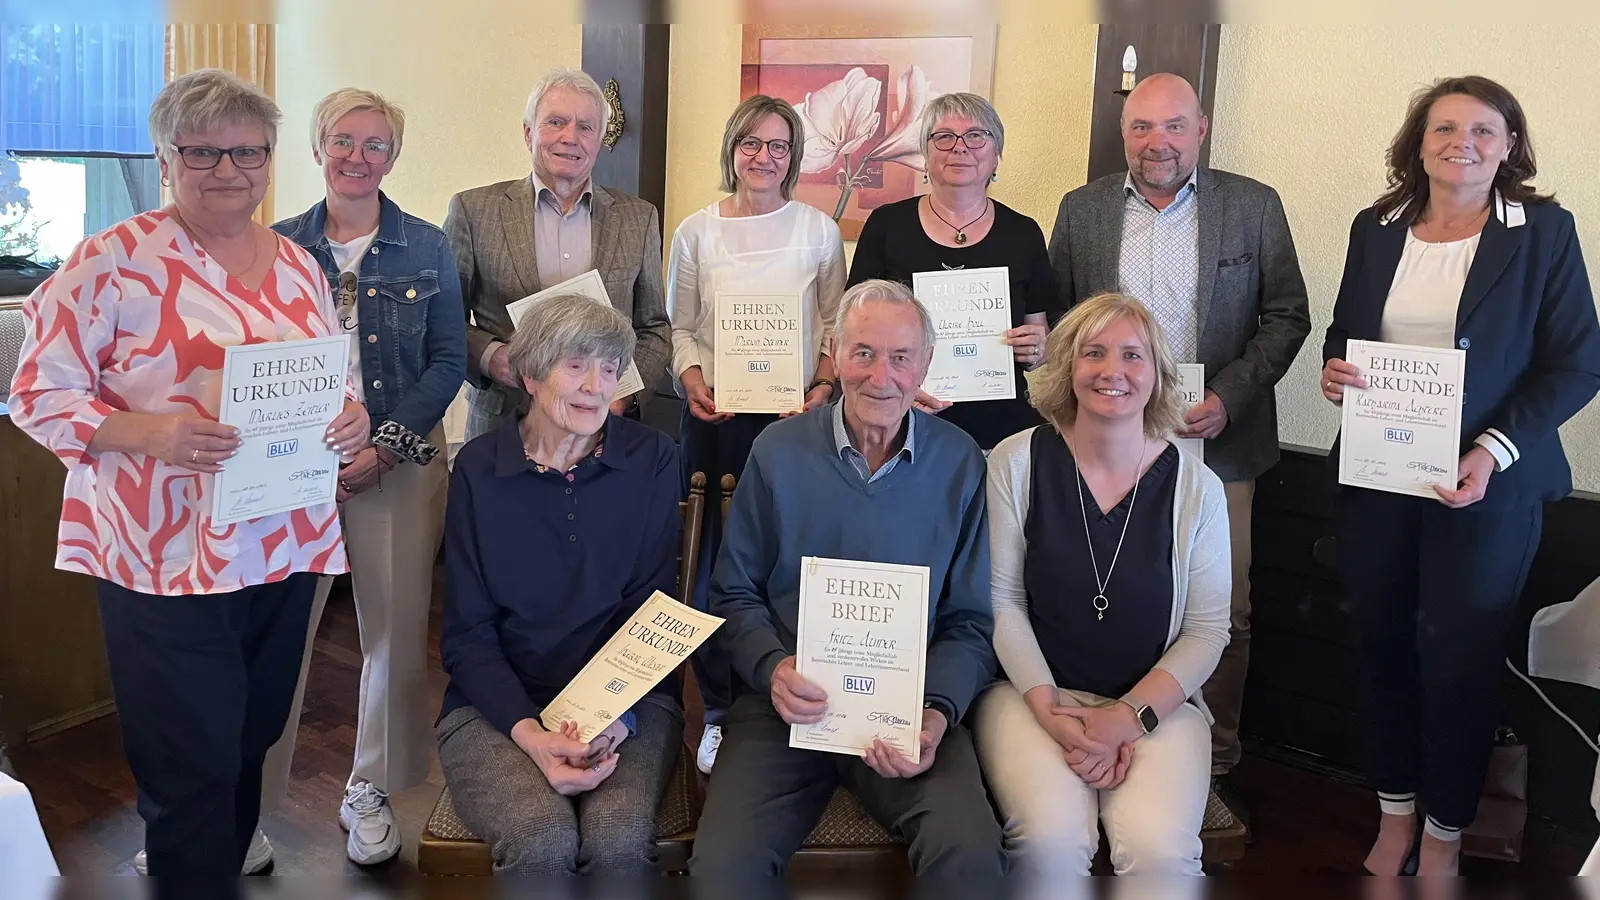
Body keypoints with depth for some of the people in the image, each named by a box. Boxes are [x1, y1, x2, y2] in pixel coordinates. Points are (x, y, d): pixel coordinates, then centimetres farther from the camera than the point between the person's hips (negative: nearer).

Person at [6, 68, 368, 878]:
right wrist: (149, 432, -26)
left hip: (285, 546, 6)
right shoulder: (117, 258, -8)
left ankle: (230, 851, 39)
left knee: (251, 740, 18)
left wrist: (350, 416, -5)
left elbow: (336, 383, 18)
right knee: (191, 764, 0)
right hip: (166, 556, -5)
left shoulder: (298, 266, 10)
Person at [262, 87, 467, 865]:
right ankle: (249, 800, 11)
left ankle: (370, 790, 20)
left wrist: (384, 448, -10)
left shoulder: (426, 248, 4)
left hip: (400, 464, 0)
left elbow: (448, 359, 1)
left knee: (396, 628, 3)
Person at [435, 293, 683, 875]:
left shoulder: (650, 461, 3)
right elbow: (465, 634, 1)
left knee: (620, 836, -29)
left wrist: (615, 717, -16)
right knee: (542, 838, -30)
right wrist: (529, 733, -16)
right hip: (499, 705, 0)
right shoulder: (479, 468, 2)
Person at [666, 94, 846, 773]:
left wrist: (825, 385, -5)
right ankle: (720, 710, 17)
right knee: (713, 562, 2)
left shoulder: (817, 229, 5)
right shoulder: (696, 232, 7)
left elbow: (835, 322, 10)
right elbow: (680, 326, 11)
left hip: (797, 418, 0)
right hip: (715, 419, 1)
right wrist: (692, 377, -7)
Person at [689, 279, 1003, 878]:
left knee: (970, 851, -28)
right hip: (789, 705, 0)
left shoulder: (958, 463, 3)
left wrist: (937, 713, -12)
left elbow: (969, 622, 6)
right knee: (723, 864, -23)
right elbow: (735, 594, 9)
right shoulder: (778, 452, 3)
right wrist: (773, 668, -11)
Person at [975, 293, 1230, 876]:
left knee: (1159, 848, -26)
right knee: (1052, 840, -27)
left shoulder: (1196, 487, 1)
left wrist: (1130, 717, -12)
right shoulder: (1017, 463, -1)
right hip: (1034, 691, -1)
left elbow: (1207, 630, 1)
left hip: (1156, 701, 1)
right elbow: (1001, 600, -1)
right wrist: (1051, 711, -12)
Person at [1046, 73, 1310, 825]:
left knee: (1222, 612, 4)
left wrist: (1229, 397, -11)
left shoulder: (1254, 206, 2)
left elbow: (1286, 316, 1)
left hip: (1217, 445, -1)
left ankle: (1213, 765, 20)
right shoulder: (1082, 210, 6)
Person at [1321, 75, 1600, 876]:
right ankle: (1395, 815, 30)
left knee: (1458, 659, 6)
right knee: (1383, 645, 11)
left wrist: (1494, 452, -18)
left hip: (1485, 483, -3)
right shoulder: (1375, 228, 6)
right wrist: (1334, 368, -9)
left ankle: (1445, 830, 26)